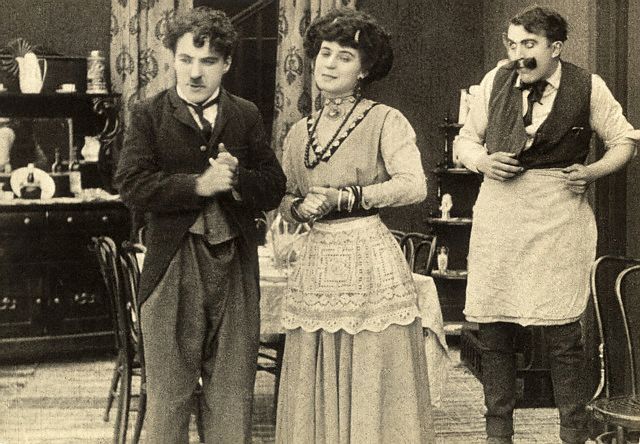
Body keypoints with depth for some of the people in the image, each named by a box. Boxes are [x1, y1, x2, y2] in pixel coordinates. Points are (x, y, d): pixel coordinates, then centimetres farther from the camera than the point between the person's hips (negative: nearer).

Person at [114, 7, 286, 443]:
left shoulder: (246, 116, 10)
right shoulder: (149, 114, 2)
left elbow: (274, 188, 6)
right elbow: (132, 184, -10)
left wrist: (236, 177, -13)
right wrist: (199, 185, -17)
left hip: (235, 268, 2)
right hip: (173, 269, -2)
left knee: (233, 395, 10)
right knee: (168, 394, 6)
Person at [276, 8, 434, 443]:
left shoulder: (385, 121, -3)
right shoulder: (300, 132, 14)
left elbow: (414, 185, -17)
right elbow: (285, 199, 19)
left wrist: (341, 197, -16)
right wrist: (301, 208, -4)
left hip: (371, 263, -5)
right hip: (315, 266, 5)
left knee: (372, 387, -1)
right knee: (316, 390, 7)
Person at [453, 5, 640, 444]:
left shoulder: (588, 87, 1)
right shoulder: (496, 81, 6)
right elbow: (466, 140, 17)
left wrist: (593, 170, -4)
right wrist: (483, 161, -4)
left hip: (559, 214, -2)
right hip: (498, 212, 3)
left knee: (563, 333, -3)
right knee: (493, 330, 4)